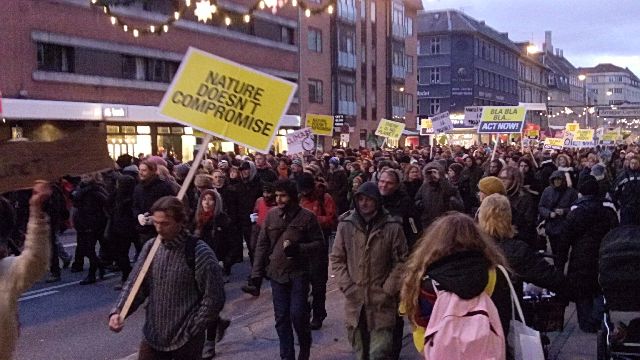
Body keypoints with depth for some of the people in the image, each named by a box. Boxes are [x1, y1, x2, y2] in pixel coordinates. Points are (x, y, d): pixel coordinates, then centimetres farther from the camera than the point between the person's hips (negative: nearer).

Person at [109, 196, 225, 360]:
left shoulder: (200, 253, -17)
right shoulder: (150, 247, 0)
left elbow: (214, 298, -15)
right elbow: (134, 285, 3)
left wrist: (190, 331, -11)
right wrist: (117, 312, -14)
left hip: (185, 342, -4)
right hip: (152, 337, 5)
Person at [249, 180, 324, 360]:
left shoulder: (307, 217, -7)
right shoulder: (271, 215, 3)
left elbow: (319, 243, -4)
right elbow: (262, 244, 7)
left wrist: (298, 249, -20)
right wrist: (257, 271, 3)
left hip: (299, 273, -3)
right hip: (277, 272, 4)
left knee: (297, 314, -7)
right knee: (281, 317, 8)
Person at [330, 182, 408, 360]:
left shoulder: (393, 226, -7)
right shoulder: (345, 224, 0)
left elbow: (401, 261, -2)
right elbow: (337, 259, 6)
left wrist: (387, 291, -8)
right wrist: (347, 287, -3)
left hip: (382, 302, -3)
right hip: (354, 300, 3)